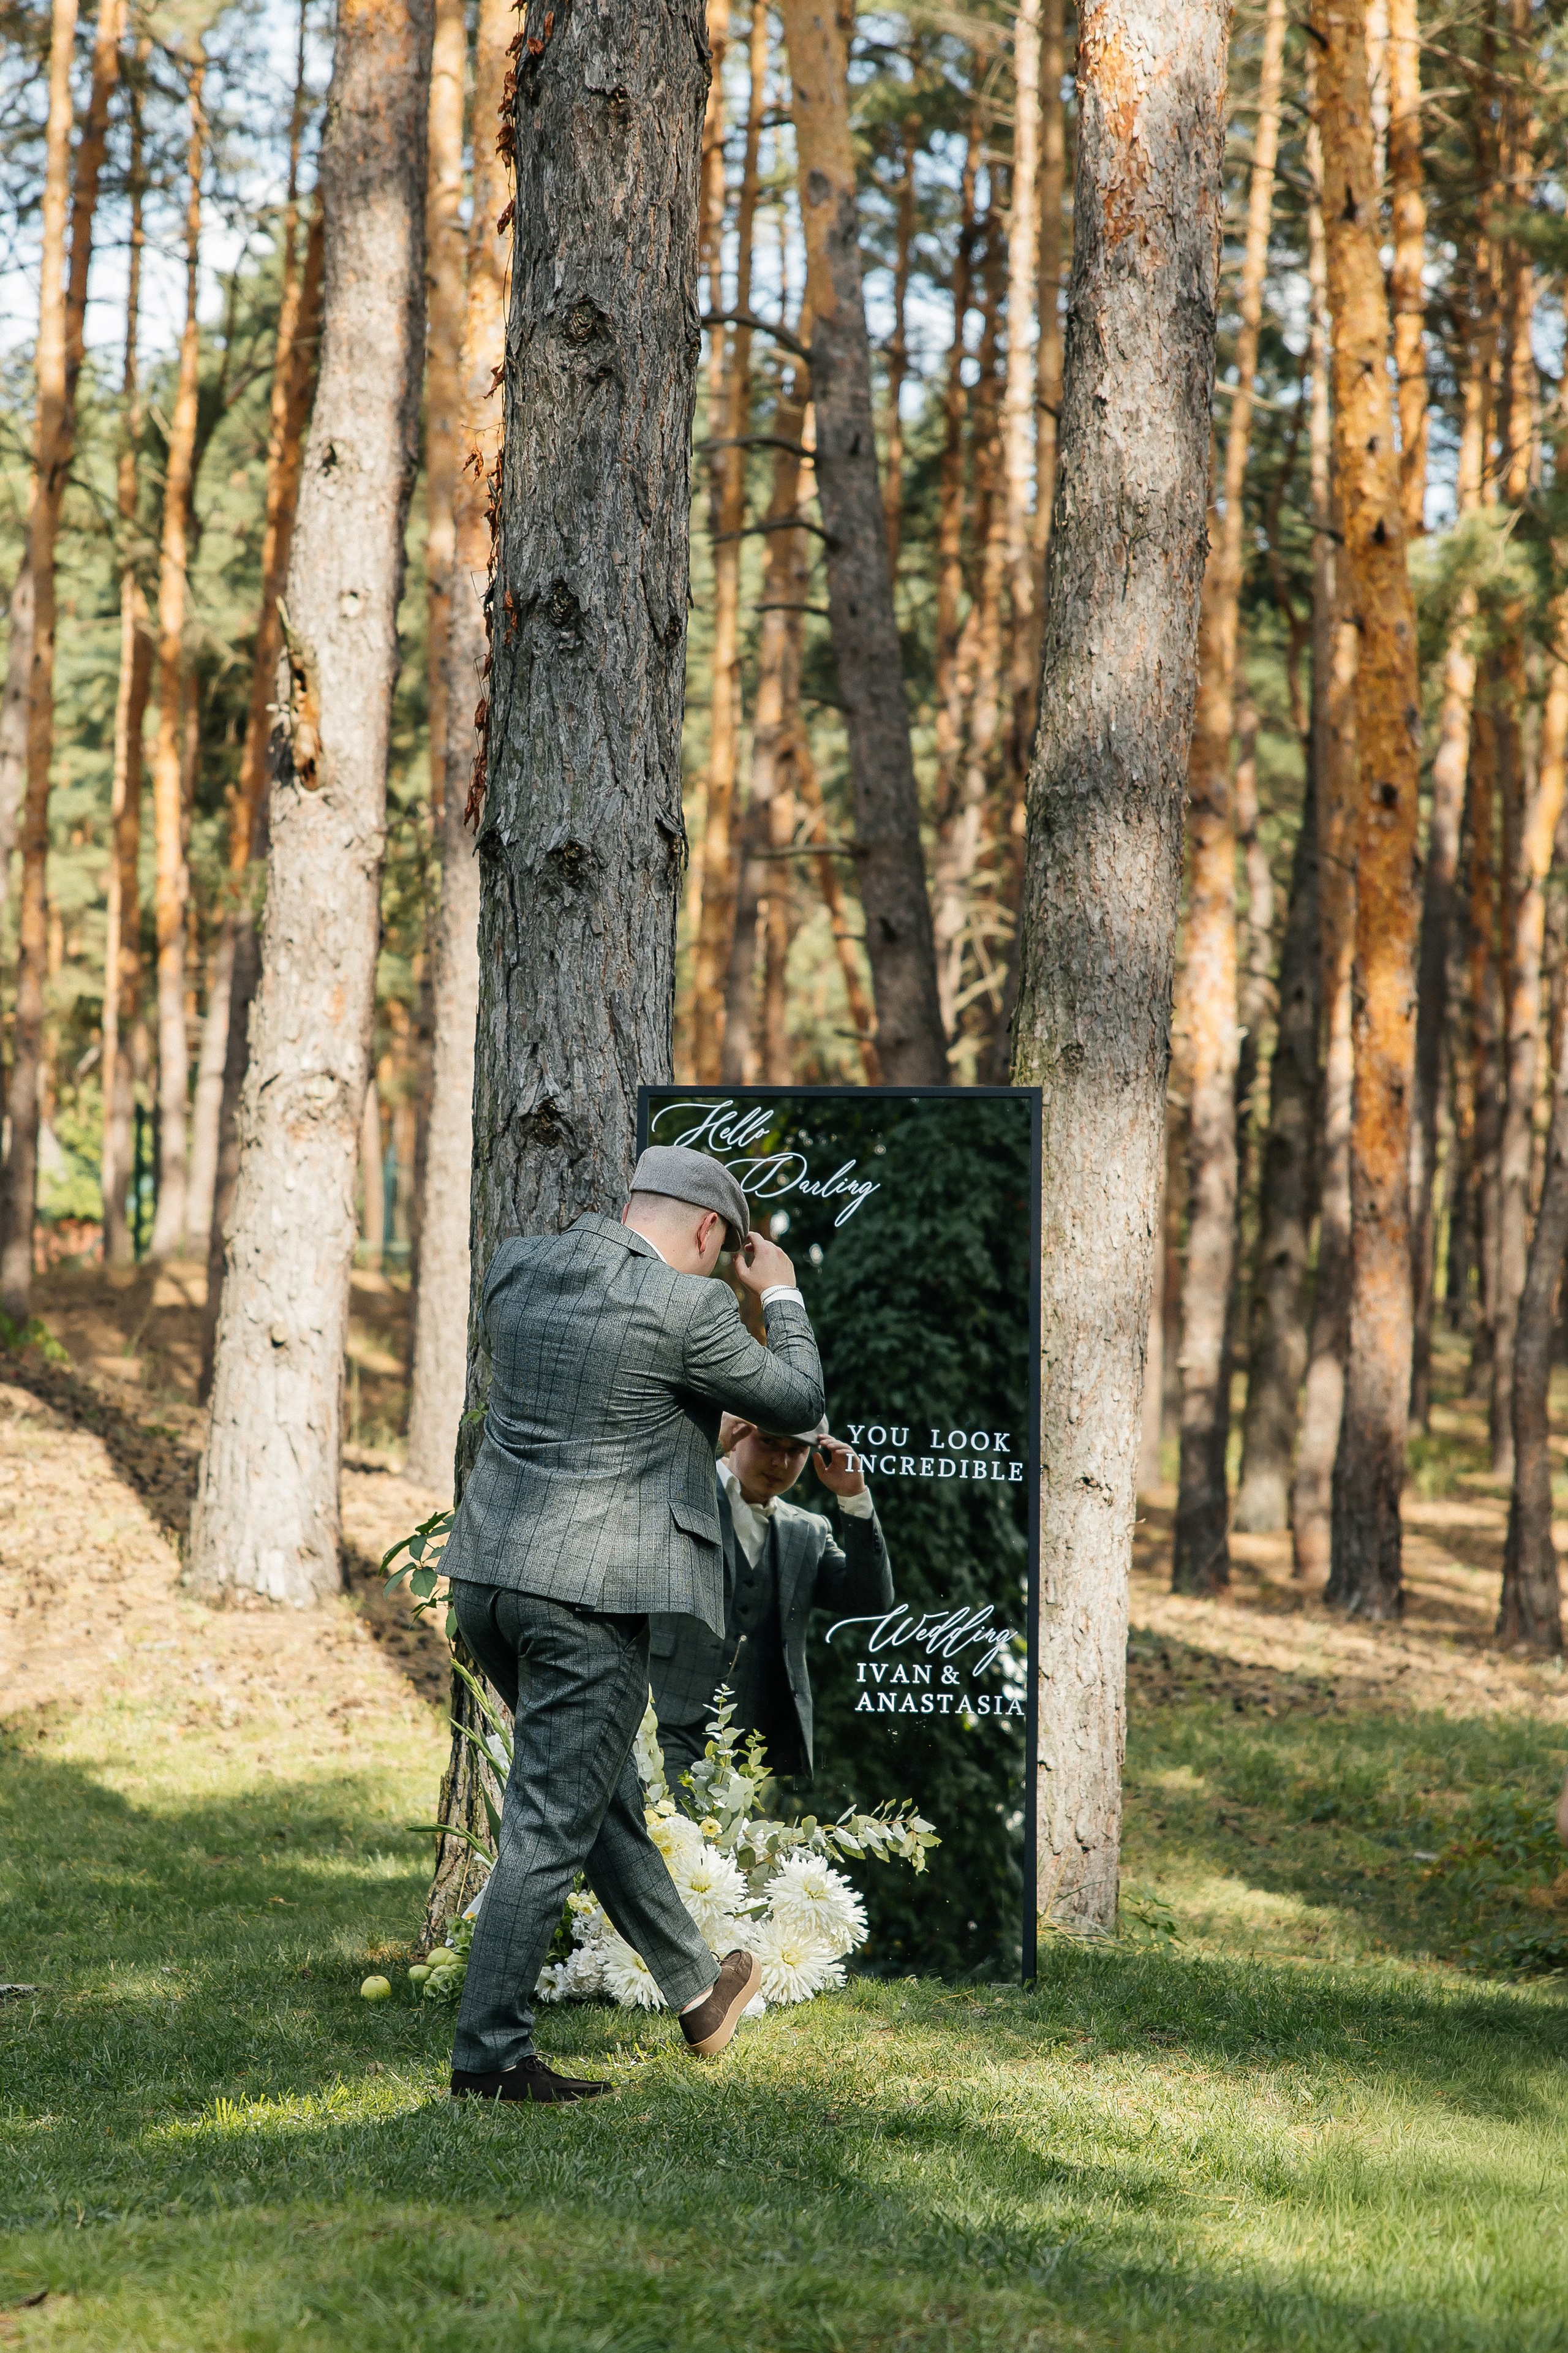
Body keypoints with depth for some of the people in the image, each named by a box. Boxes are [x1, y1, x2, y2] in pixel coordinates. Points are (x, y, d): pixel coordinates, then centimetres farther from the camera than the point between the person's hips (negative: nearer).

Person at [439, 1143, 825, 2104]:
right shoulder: (688, 1308, -12)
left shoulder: (517, 1267, 6)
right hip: (589, 1591, -8)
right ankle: (491, 2056, 5)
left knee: (601, 1786, 21)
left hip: (488, 1569, 8)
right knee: (552, 1824, 0)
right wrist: (781, 1293, 17)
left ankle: (698, 1989, 36)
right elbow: (798, 1400, 0)